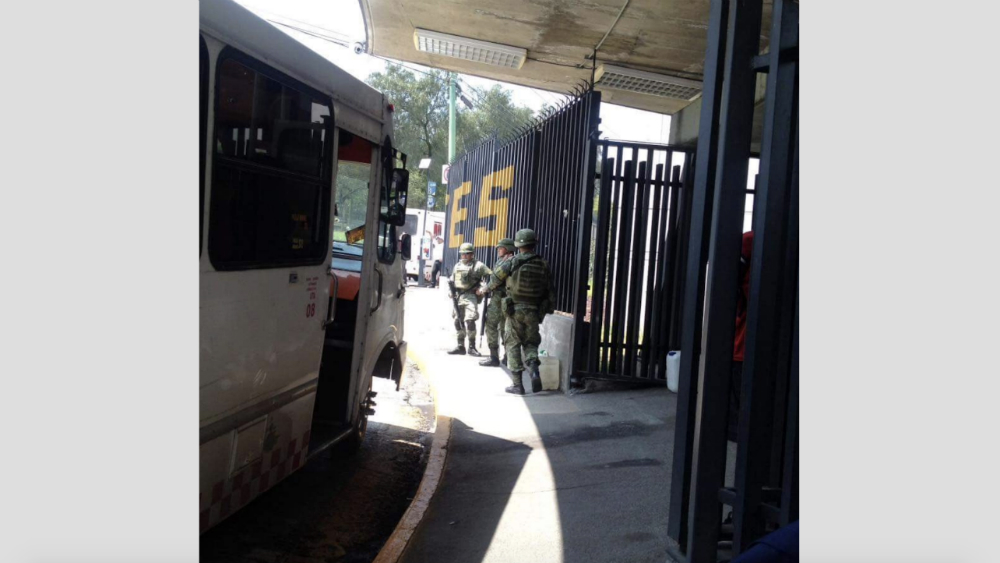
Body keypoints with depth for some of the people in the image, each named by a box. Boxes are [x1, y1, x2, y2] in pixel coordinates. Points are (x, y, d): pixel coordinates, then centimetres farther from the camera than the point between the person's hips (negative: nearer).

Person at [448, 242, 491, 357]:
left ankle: (472, 347, -4)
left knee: (470, 321, -13)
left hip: (470, 296, -6)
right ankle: (460, 346, 17)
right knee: (458, 321, 8)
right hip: (457, 296, 6)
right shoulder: (457, 266, 16)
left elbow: (491, 276, -9)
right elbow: (452, 280, 23)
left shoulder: (478, 265, -4)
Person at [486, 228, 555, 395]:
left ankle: (517, 384, 6)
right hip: (534, 312, 3)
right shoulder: (543, 265, 2)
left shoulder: (512, 263, -6)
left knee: (513, 345, 8)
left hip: (515, 310, -3)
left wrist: (490, 288, 30)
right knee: (531, 343, 18)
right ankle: (534, 368, -10)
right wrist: (549, 309, 14)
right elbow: (550, 291, 3)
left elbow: (495, 280, 8)